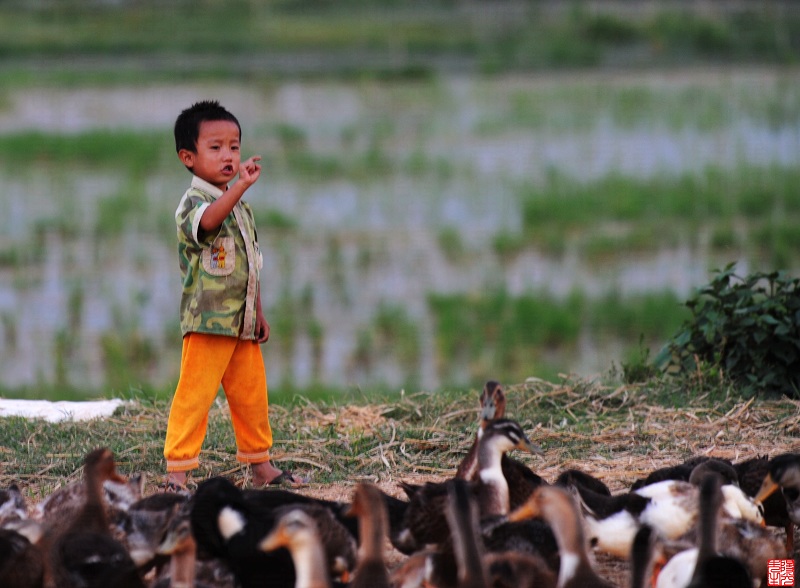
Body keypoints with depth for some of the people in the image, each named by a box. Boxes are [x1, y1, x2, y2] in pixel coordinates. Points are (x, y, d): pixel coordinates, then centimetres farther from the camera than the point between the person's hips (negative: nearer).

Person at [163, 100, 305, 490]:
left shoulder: (239, 206, 16)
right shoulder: (193, 202, -11)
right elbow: (207, 221, -37)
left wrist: (258, 313, 21)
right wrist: (240, 186, -47)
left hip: (243, 323, 8)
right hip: (207, 322, -8)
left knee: (252, 397, 14)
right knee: (194, 397, -8)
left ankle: (261, 465, 25)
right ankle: (177, 471, -5)